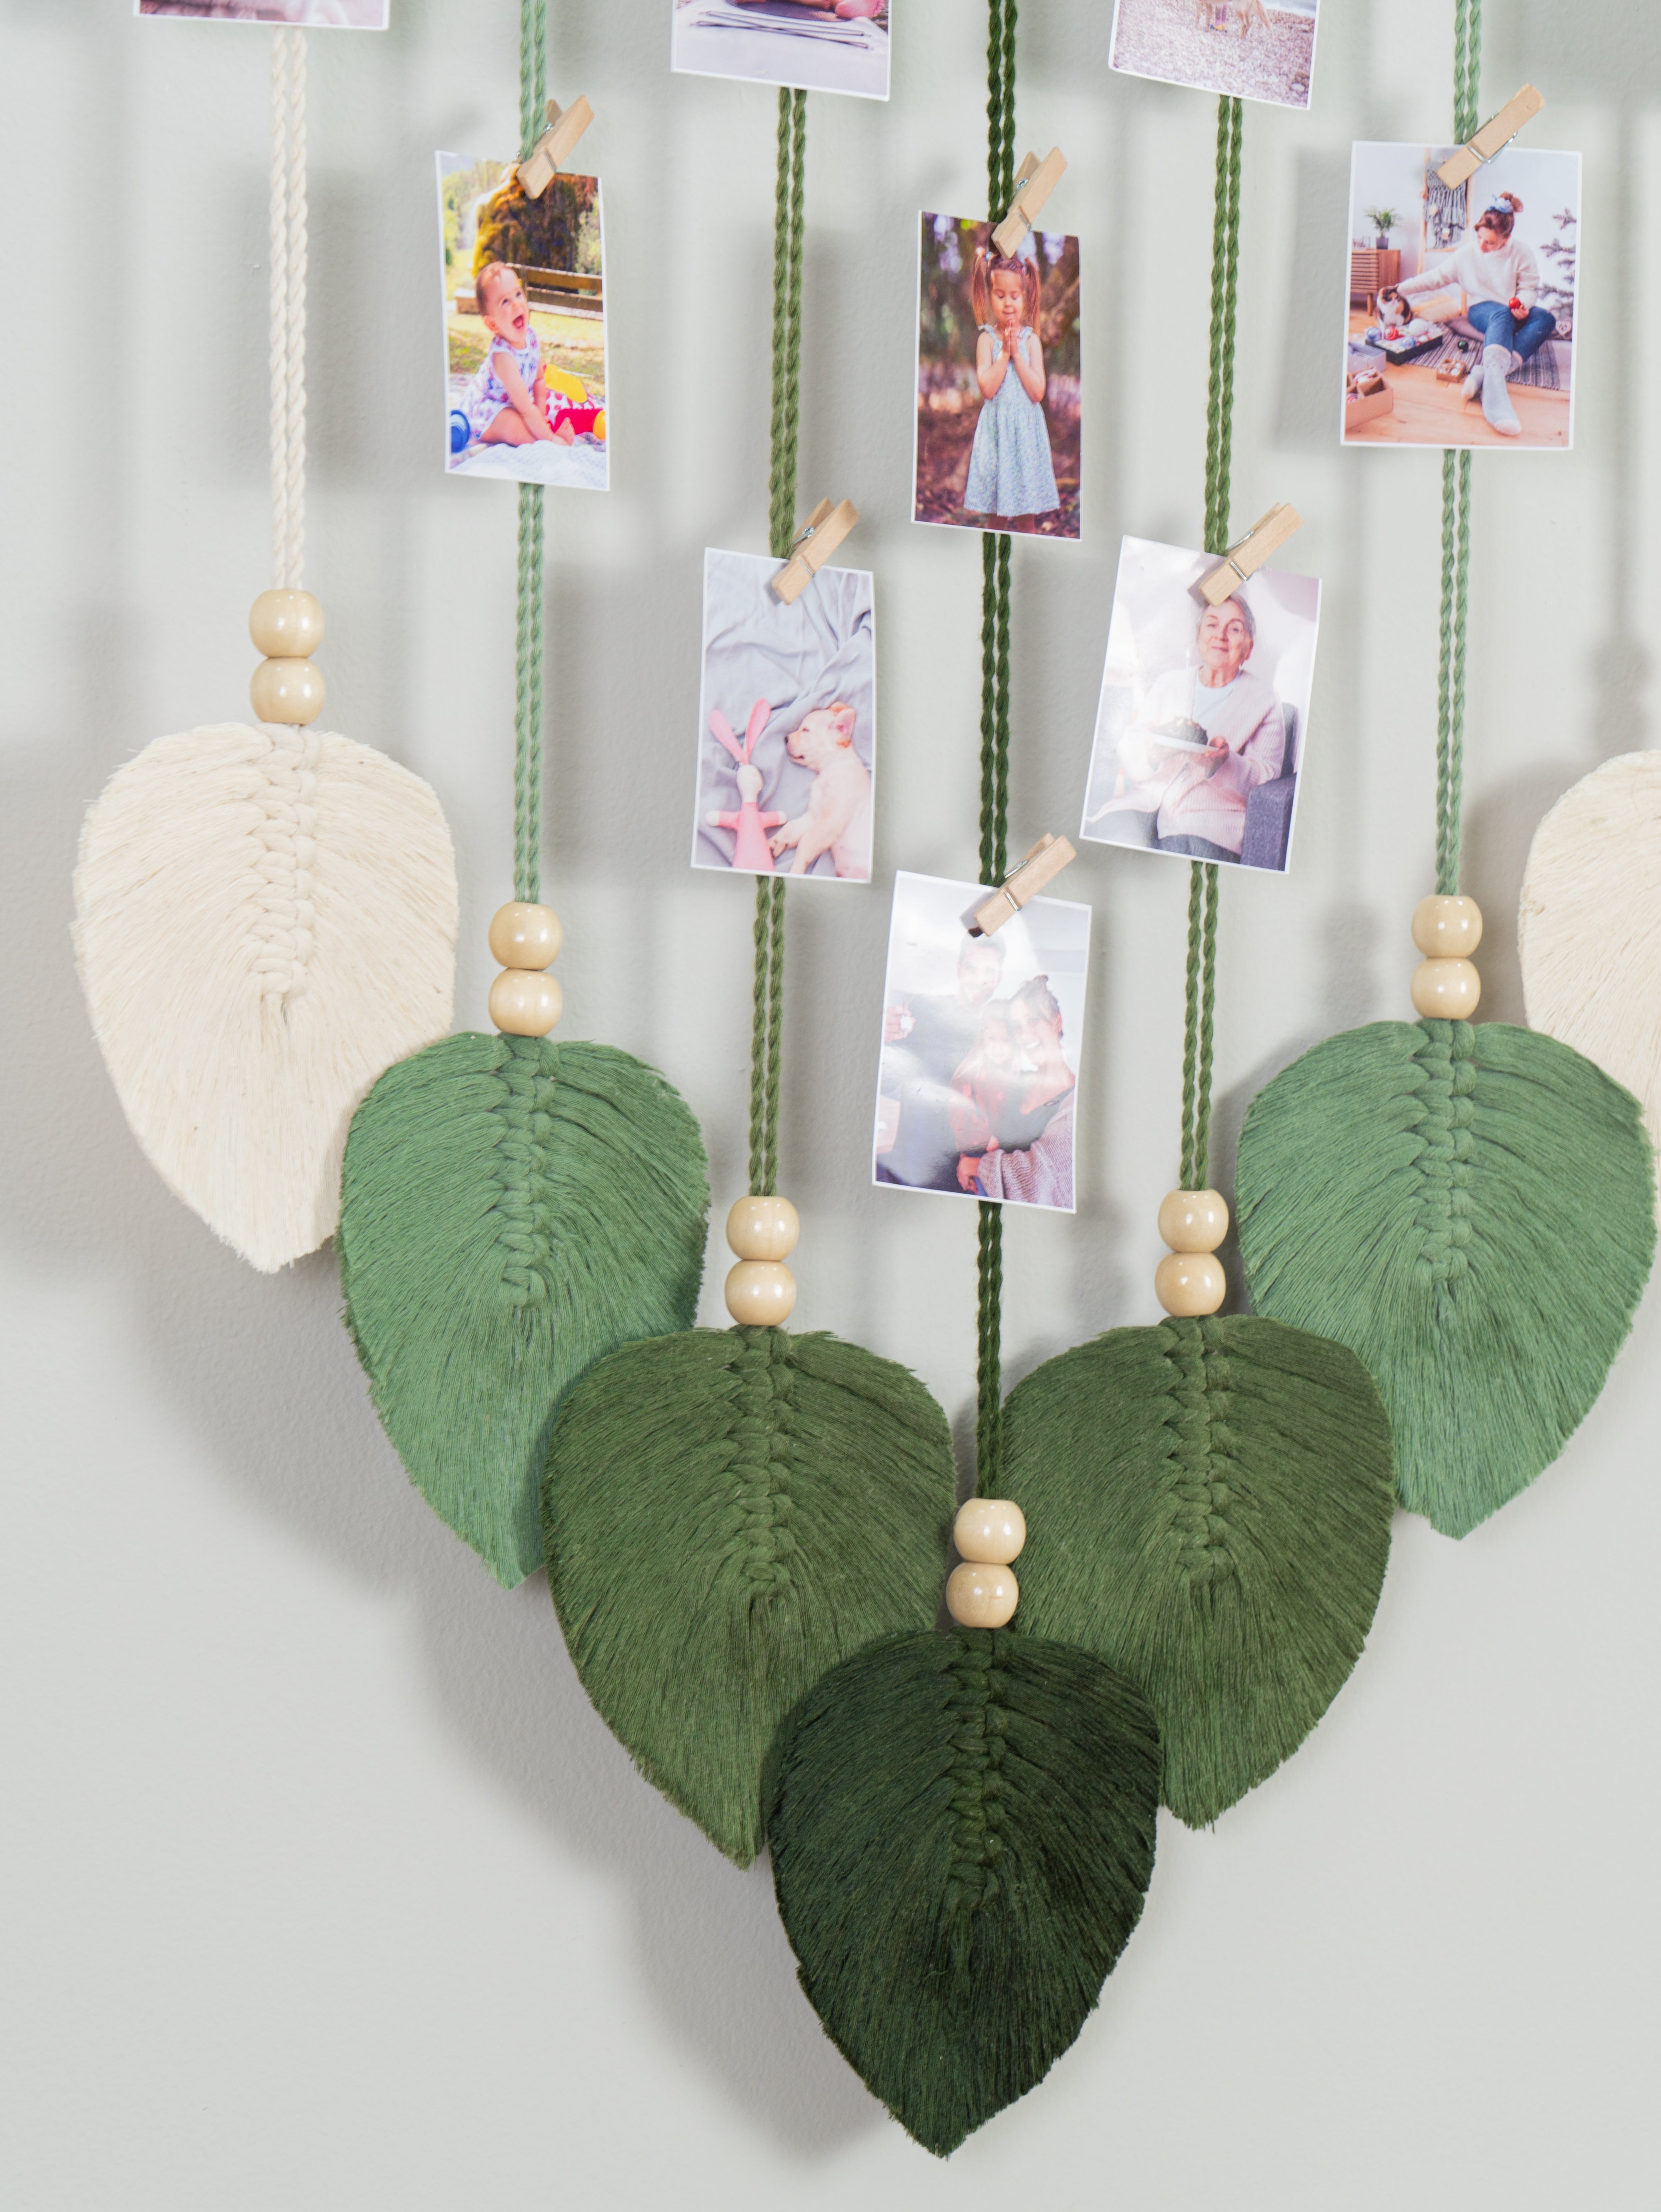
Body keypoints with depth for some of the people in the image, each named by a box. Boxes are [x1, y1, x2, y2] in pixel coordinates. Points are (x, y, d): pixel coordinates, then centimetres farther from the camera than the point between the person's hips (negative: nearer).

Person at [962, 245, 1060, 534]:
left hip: (1026, 430, 1)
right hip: (997, 429, -1)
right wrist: (1005, 352, -14)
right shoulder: (987, 338, -1)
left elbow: (1038, 392, -7)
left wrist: (1017, 353, -11)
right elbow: (987, 388, -13)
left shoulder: (1031, 339, 2)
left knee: (1026, 516, 5)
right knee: (995, 516, 3)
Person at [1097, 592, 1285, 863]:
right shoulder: (1169, 683, 21)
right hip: (1148, 800, 3)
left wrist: (1225, 761, -19)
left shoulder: (1264, 700, 13)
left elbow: (1266, 777, 3)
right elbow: (1128, 752, 11)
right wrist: (1152, 751, -14)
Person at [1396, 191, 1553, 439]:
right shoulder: (1467, 254, -3)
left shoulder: (1520, 253, -5)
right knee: (1502, 315, -41)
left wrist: (1524, 305, -23)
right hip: (1481, 310, -2)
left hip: (1514, 314, 2)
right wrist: (1400, 289, 0)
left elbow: (1529, 287, -1)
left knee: (1546, 319, -32)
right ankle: (1494, 383, -72)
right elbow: (1435, 278, 4)